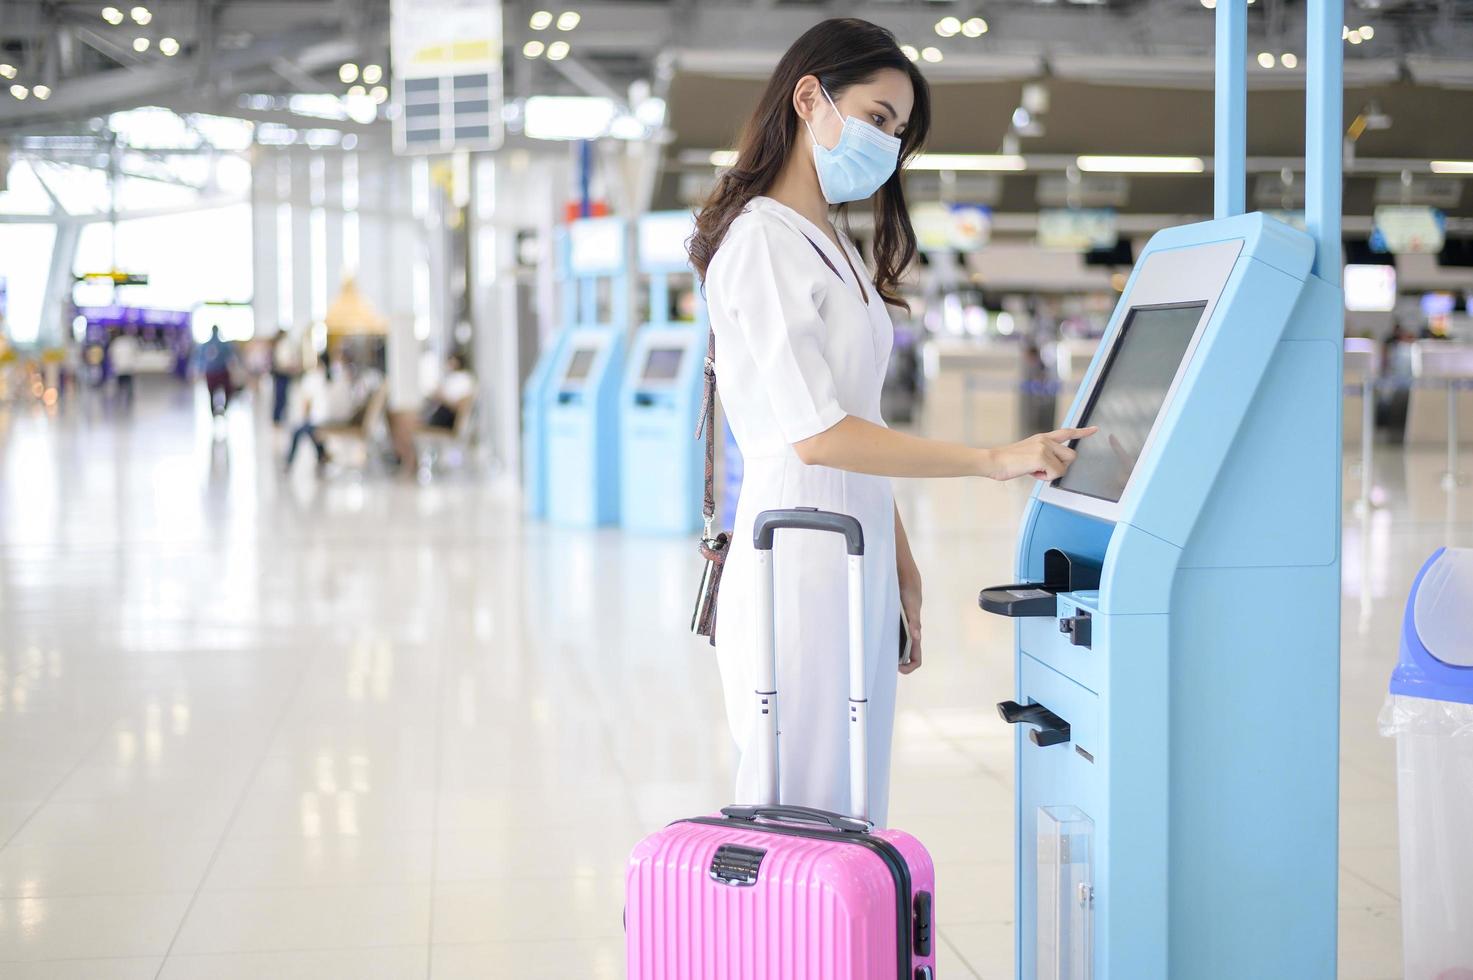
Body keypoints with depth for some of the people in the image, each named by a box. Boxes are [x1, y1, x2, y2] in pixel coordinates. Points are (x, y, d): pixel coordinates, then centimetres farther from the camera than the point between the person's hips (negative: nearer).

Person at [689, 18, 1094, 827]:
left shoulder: (834, 246, 18)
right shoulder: (762, 242, -12)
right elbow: (815, 434, -21)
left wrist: (898, 563, 17)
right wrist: (993, 461, -21)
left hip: (856, 562, 9)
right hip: (799, 560, -9)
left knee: (851, 812, 10)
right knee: (800, 810, -4)